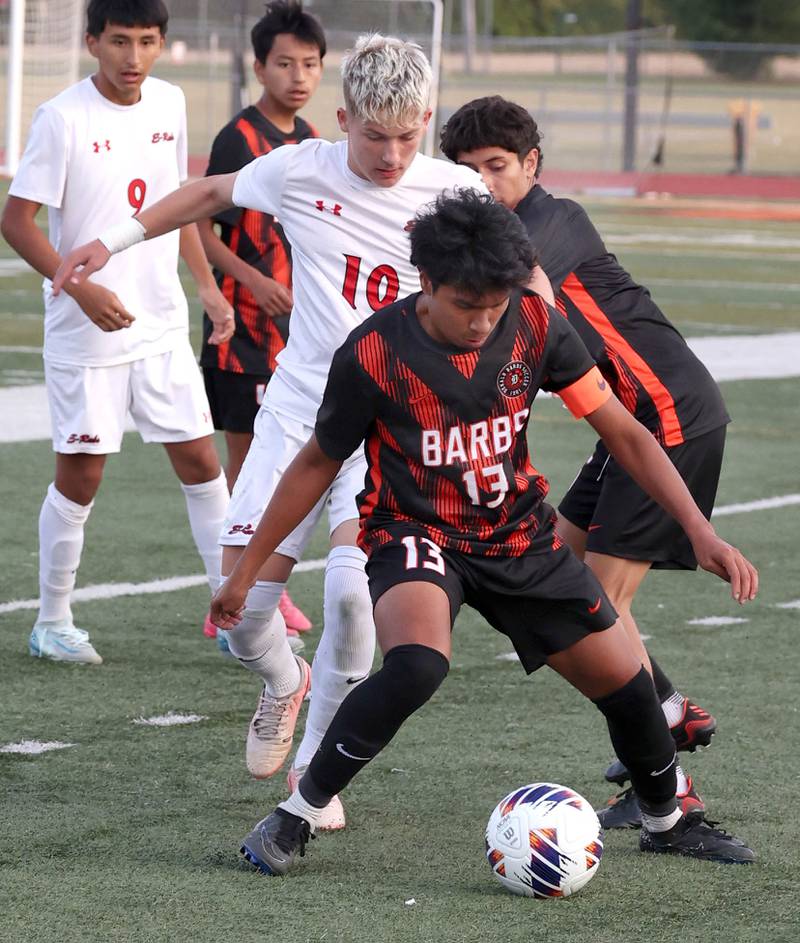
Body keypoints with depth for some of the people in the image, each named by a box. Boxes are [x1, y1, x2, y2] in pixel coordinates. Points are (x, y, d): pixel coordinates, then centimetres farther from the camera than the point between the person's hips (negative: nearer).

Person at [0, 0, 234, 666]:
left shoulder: (170, 104, 4)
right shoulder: (63, 118, -14)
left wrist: (208, 286, 13)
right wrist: (81, 288, -24)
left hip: (163, 328, 5)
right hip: (84, 333, -5)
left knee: (201, 461, 4)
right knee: (81, 475, 2)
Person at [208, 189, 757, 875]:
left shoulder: (535, 327, -13)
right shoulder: (375, 354, -21)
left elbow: (624, 433, -5)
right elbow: (318, 464, -5)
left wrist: (700, 532, -13)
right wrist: (247, 569, 0)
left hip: (519, 535, 4)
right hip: (415, 535, -4)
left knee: (626, 684, 4)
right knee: (417, 665, -35)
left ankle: (666, 820, 35)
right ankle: (297, 816, -19)